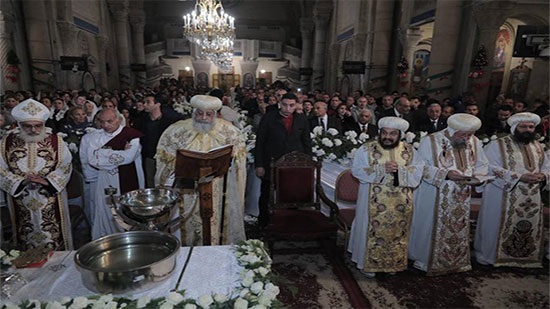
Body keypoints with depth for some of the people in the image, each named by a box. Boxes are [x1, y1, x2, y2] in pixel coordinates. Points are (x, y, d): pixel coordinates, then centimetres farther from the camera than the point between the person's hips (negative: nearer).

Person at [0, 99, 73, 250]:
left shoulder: (56, 141, -4)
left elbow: (65, 166, -4)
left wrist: (46, 181, -18)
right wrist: (21, 181, -16)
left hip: (51, 201, -1)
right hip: (21, 202, 2)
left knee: (54, 236, 8)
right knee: (27, 239, 15)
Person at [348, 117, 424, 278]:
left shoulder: (409, 151, 3)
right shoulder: (367, 149, -6)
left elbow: (418, 171, -3)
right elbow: (357, 170, -12)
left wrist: (400, 170, -20)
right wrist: (382, 169, -21)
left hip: (400, 203, 3)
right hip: (374, 202, -3)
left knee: (397, 232, 13)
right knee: (373, 231, 5)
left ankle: (393, 262, 31)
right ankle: (368, 263, 21)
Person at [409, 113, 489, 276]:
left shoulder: (475, 142, 3)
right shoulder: (430, 141, -13)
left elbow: (483, 165, 14)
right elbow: (421, 166, -17)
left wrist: (476, 175, -8)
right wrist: (446, 174, -24)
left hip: (461, 197, 5)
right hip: (434, 197, -5)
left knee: (460, 230, 15)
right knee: (432, 230, 5)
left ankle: (458, 262, 34)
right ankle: (425, 261, 24)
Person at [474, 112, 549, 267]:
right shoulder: (497, 145, -8)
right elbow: (491, 168, -17)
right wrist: (519, 177, -22)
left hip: (532, 199, 6)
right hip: (502, 198, -6)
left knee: (528, 230, 12)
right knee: (497, 228, 2)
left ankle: (524, 258, 29)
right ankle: (490, 256, 17)